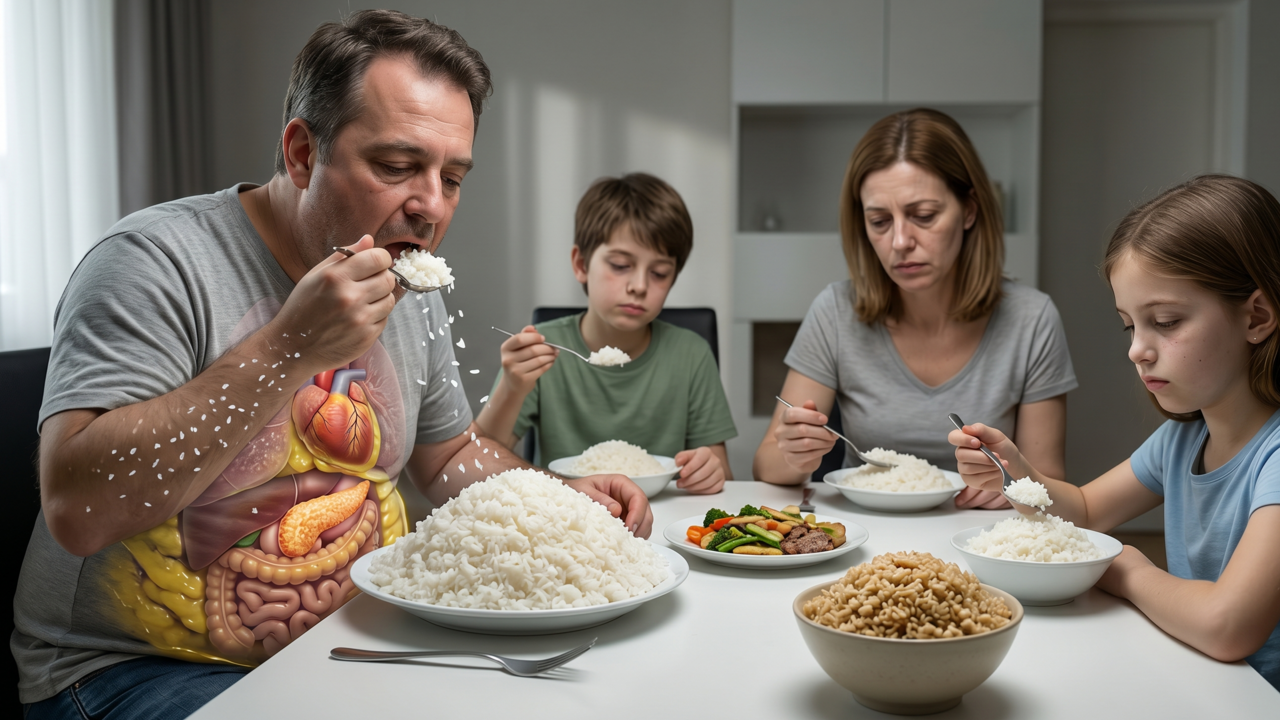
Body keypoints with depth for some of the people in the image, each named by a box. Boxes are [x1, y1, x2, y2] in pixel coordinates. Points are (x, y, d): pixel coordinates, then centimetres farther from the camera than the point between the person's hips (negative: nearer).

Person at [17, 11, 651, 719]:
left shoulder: (413, 294, 5)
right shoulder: (155, 261, -17)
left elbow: (448, 455, 18)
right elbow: (74, 508, -27)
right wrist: (291, 347, -31)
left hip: (357, 645, 7)